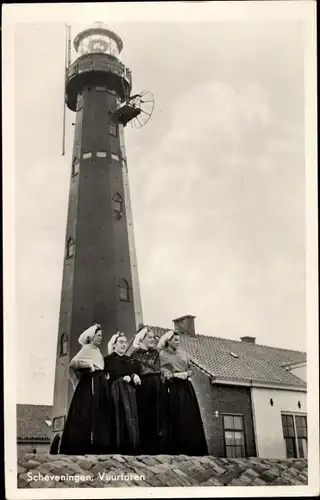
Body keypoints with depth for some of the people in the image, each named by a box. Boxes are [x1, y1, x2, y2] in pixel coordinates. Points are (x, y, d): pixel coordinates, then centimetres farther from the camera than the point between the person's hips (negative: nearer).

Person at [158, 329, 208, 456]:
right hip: (172, 388, -4)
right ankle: (176, 450, -5)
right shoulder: (163, 354, 2)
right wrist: (176, 375, -16)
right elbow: (161, 372, -5)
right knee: (176, 418, -8)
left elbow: (191, 370, 16)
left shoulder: (184, 353, 15)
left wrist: (186, 374, -5)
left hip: (186, 388, 4)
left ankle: (194, 450, -1)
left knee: (190, 417, -2)